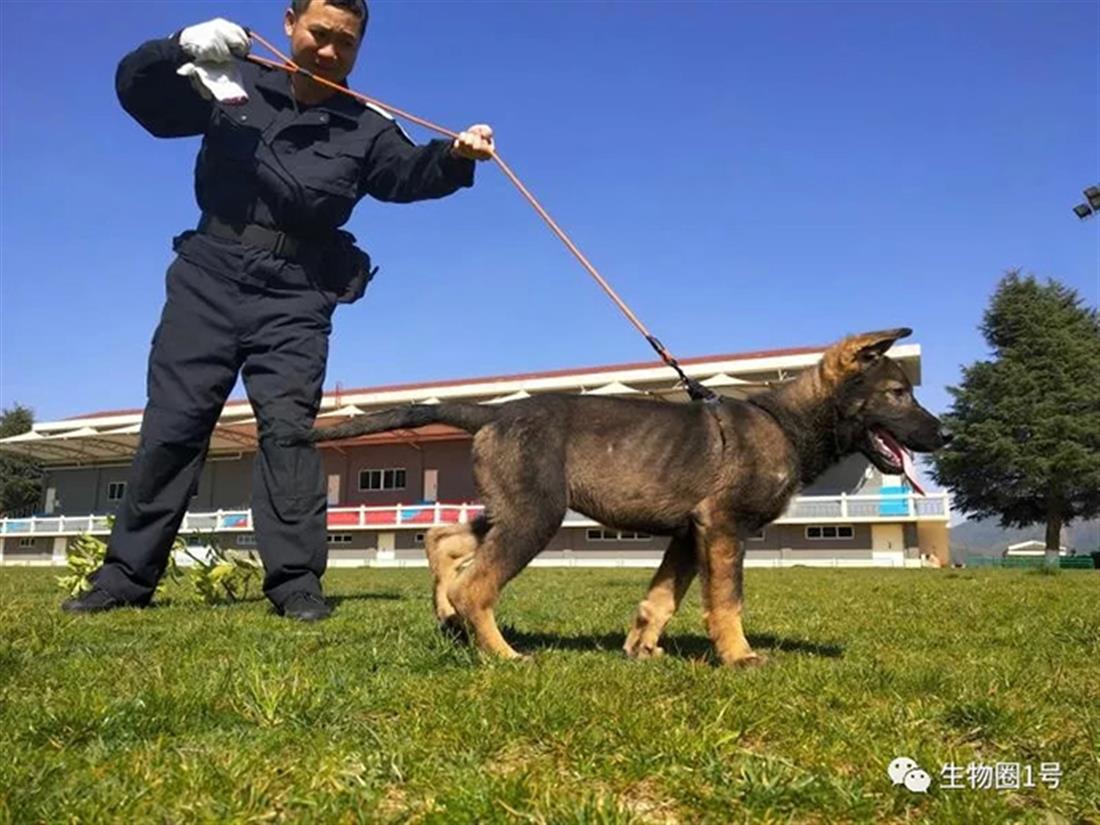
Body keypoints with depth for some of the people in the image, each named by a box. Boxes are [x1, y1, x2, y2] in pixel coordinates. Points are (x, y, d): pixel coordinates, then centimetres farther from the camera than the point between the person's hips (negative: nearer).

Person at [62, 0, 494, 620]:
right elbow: (136, 88, 7)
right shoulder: (237, 85, 10)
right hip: (209, 276, 2)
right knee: (172, 424, 4)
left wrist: (454, 155, -32)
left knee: (287, 426, -10)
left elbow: (408, 172, -10)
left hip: (295, 296, -1)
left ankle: (296, 579, -8)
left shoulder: (365, 128, 7)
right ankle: (128, 574, 15)